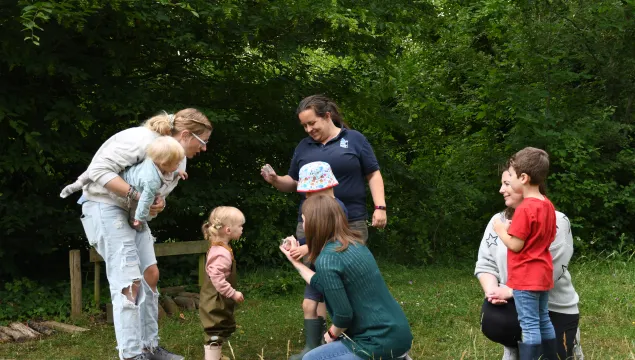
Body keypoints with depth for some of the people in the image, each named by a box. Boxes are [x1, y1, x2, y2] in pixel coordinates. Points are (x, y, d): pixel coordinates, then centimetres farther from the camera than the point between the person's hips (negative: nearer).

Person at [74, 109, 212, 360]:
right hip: (105, 207, -9)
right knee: (129, 281, -14)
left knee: (150, 274, 7)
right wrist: (136, 195, -31)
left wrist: (158, 203, -12)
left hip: (135, 213, 9)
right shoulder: (141, 139, -24)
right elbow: (98, 170, -26)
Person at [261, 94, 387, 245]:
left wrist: (380, 207, -6)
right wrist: (275, 180, -1)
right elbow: (293, 182, 20)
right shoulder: (303, 146, 14)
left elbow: (373, 175, 4)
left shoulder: (354, 139, 4)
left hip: (351, 223, -3)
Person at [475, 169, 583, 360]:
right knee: (491, 323, -21)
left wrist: (511, 291, -23)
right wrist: (492, 291, -17)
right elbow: (485, 264, 1)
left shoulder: (557, 221, -12)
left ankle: (569, 340, 30)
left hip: (554, 308, -3)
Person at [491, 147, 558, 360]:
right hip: (542, 275, 9)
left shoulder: (525, 209, -20)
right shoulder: (548, 206, 7)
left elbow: (515, 245, -19)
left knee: (529, 325, -6)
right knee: (543, 321, 16)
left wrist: (501, 230, -3)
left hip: (526, 277, -9)